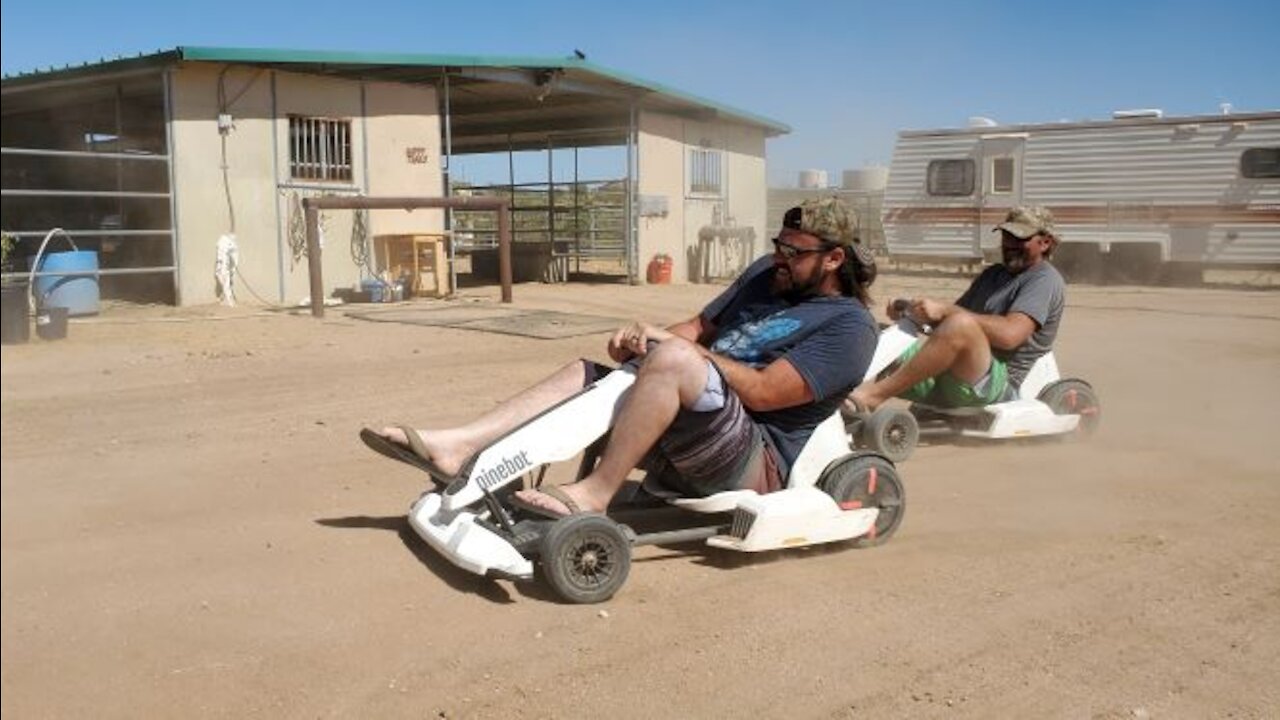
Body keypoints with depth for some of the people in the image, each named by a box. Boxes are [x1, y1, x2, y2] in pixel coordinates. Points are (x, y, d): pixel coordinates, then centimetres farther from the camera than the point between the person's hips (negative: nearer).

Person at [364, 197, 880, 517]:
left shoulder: (848, 325, -6)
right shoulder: (767, 275, 18)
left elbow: (761, 392, -16)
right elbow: (702, 326, 19)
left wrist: (675, 345, -12)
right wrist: (645, 340, -2)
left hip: (754, 464, -8)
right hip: (686, 452, 8)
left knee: (670, 359, -32)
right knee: (584, 373, 0)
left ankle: (593, 494, -26)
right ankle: (456, 446, -14)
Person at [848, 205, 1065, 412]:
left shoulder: (1045, 279, -2)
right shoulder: (993, 274, 25)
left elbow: (1010, 334, -20)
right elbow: (954, 316, 18)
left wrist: (944, 310, -24)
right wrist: (909, 311, -2)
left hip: (998, 384, -8)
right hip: (947, 376, 9)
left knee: (962, 325, -37)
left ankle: (874, 394, -35)